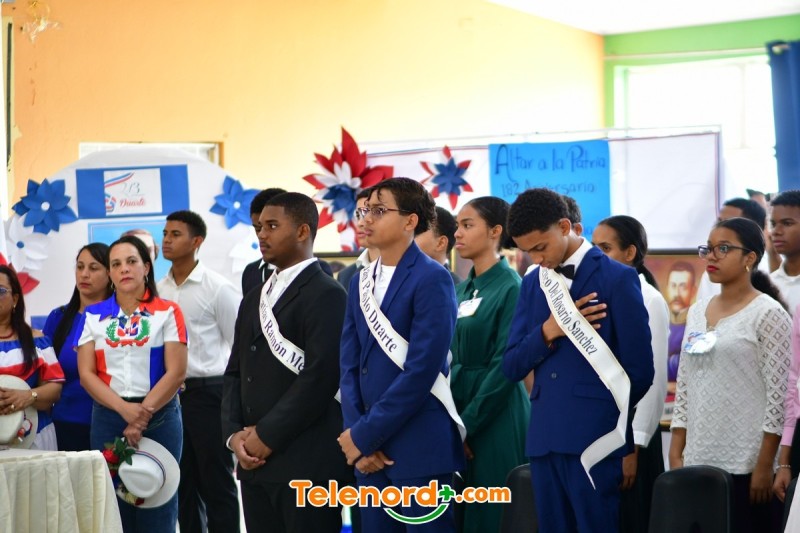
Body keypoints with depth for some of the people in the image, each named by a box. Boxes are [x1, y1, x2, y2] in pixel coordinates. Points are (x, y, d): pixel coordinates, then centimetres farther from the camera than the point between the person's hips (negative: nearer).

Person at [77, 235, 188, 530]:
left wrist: (143, 415, -13)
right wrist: (125, 408, -14)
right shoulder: (94, 316, 7)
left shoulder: (167, 312, 1)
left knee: (156, 503, 1)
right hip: (108, 418, 2)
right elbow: (86, 373, 0)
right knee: (113, 501, 4)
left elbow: (176, 372, -6)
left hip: (159, 417, -2)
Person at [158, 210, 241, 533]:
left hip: (208, 391, -5)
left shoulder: (218, 288, -7)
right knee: (183, 481, 13)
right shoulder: (158, 291, 7)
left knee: (216, 481, 1)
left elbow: (240, 345, -6)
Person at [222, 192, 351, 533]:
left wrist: (267, 436, -14)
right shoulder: (254, 300, 20)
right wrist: (234, 433, 1)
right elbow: (236, 372, 17)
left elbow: (320, 376, -16)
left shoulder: (326, 295, -7)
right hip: (254, 462, 8)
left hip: (307, 464, -8)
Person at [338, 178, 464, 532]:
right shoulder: (360, 284, 13)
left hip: (420, 445, -6)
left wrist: (365, 435, -14)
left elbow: (422, 369, -17)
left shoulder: (432, 279, -9)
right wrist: (355, 431, -5)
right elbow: (350, 366, 10)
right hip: (369, 448, 7)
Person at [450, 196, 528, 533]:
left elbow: (506, 365, -15)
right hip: (457, 409, 7)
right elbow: (452, 356, 13)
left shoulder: (511, 287, -10)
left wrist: (467, 424, -14)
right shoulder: (462, 290, 12)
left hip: (495, 416, -7)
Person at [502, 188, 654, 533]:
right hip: (544, 439, 5)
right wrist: (548, 331, -9)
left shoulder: (617, 278, -5)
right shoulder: (532, 283, 13)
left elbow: (640, 371, -5)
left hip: (594, 439, -5)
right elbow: (511, 367, 7)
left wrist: (604, 415, 6)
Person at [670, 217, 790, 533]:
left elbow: (779, 395, -10)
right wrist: (676, 455, 8)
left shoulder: (768, 314, -6)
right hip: (698, 461, 6)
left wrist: (764, 466, -14)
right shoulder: (696, 312, 12)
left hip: (746, 465, -6)